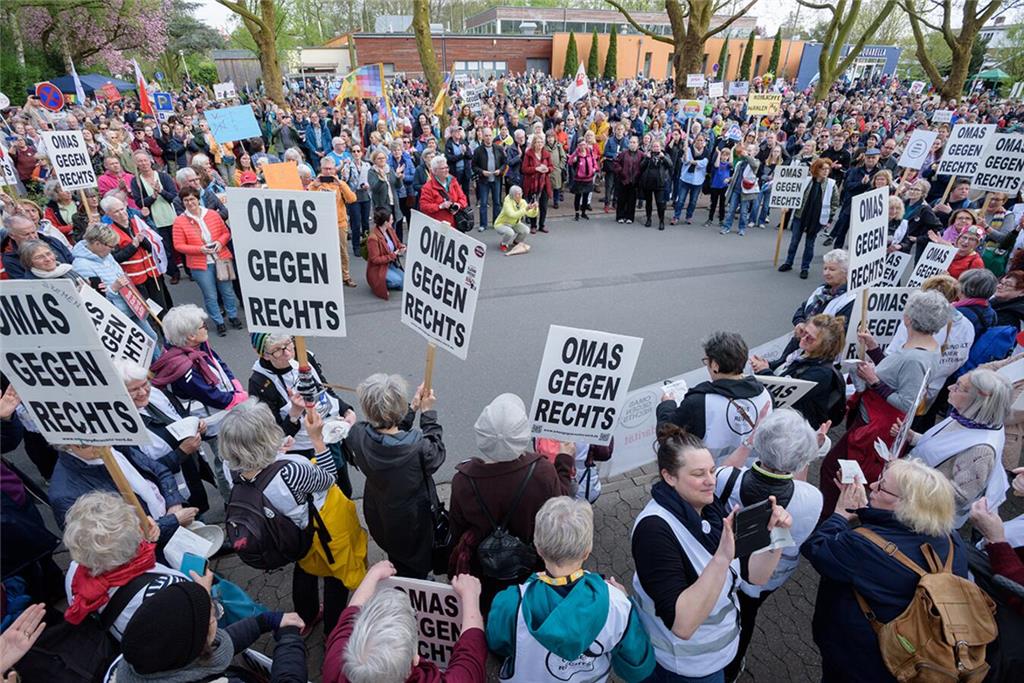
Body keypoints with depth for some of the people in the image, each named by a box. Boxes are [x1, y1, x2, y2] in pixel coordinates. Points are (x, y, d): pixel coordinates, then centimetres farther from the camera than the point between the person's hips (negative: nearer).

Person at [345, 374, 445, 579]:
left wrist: (413, 408, -8)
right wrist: (427, 412, -10)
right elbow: (436, 453, -16)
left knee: (396, 559, 35)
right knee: (414, 571, 27)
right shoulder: (418, 447, -41)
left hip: (377, 520, 5)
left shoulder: (357, 435, -28)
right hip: (412, 526, -5)